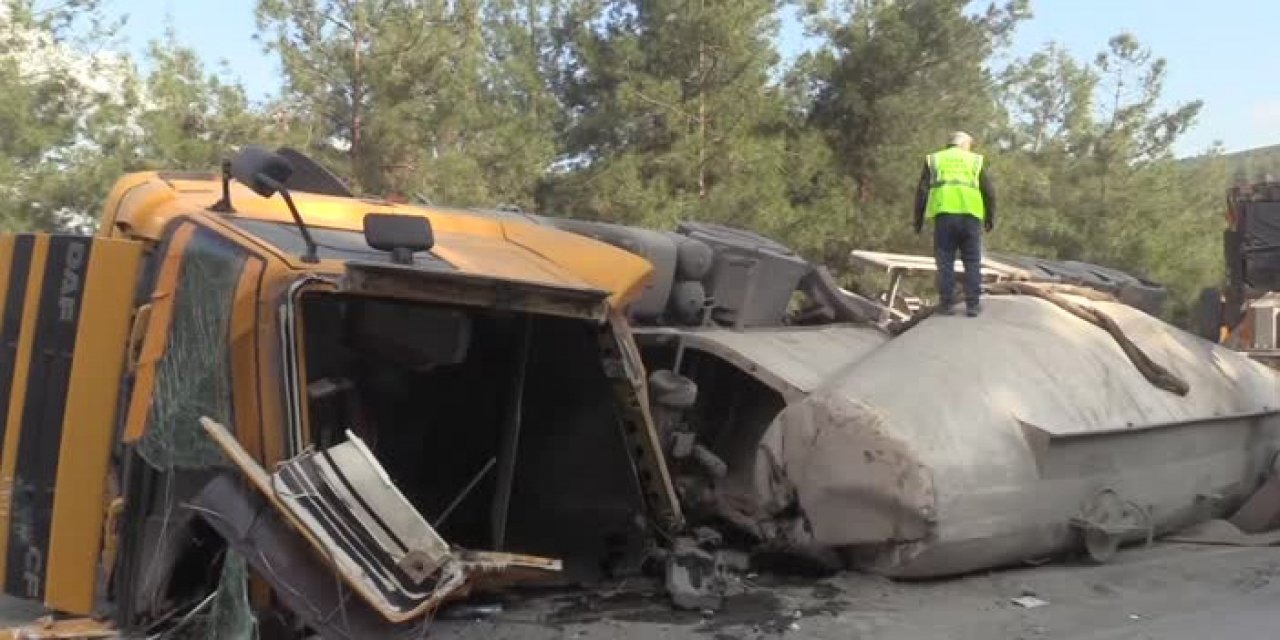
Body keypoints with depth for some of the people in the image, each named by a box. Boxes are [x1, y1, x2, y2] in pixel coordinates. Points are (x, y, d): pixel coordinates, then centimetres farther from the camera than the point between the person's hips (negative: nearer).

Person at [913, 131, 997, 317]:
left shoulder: (933, 160, 17)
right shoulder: (975, 160, 16)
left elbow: (922, 191, 9)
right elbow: (990, 191, 9)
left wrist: (918, 219, 13)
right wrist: (990, 218, 18)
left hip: (944, 214, 0)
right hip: (970, 215, 0)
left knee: (945, 261, 4)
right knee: (972, 262, 6)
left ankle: (946, 304, 2)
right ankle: (972, 304, 5)